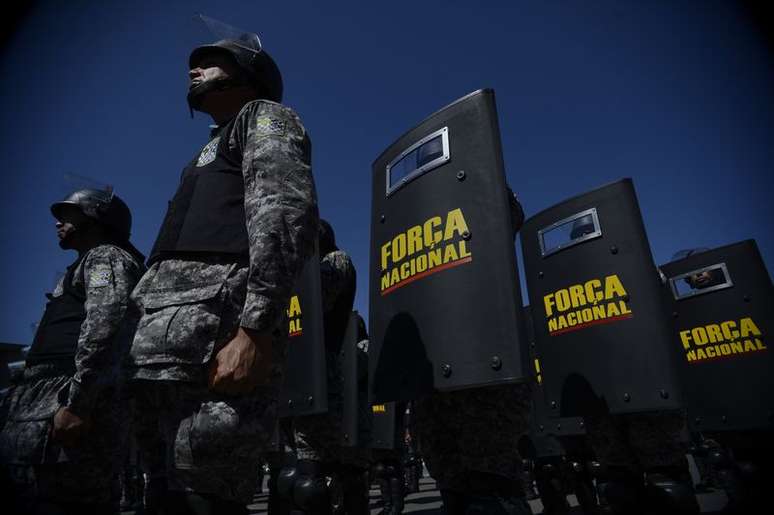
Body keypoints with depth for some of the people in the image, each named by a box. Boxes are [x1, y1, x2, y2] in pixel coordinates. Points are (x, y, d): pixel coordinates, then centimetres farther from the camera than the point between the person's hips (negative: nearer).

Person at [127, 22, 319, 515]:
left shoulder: (265, 116, 9)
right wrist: (146, 344, 21)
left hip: (211, 329, -9)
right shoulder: (214, 150, 34)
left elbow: (287, 212, -13)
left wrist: (255, 331, -25)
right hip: (163, 337, 9)